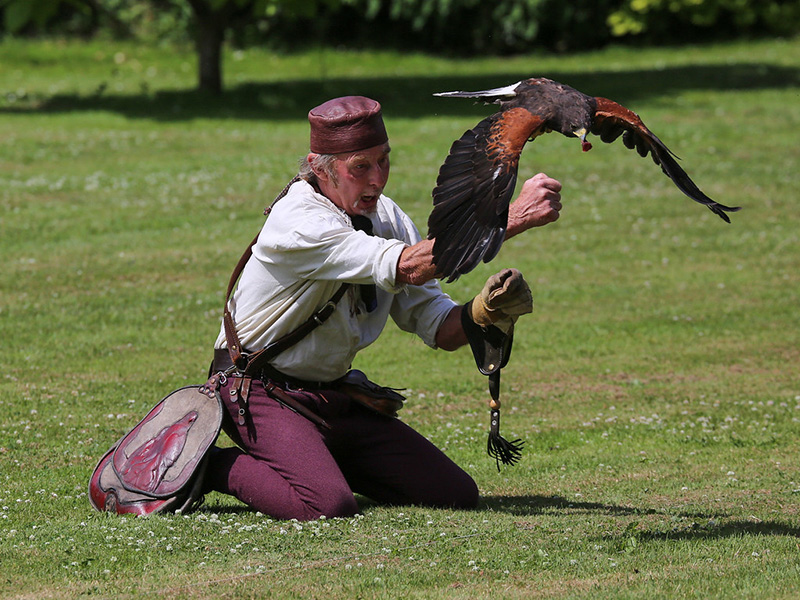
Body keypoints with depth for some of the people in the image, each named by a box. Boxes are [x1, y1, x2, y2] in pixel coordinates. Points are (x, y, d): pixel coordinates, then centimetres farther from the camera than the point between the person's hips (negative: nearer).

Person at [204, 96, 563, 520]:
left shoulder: (383, 216, 2)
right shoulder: (300, 223, -24)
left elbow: (442, 331, -1)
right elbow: (409, 267, -36)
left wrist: (487, 310, -25)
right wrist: (513, 218, -39)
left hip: (334, 397, 8)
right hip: (263, 395, -8)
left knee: (457, 496, -2)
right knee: (330, 506, -32)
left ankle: (319, 461, 15)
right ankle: (217, 467, -4)